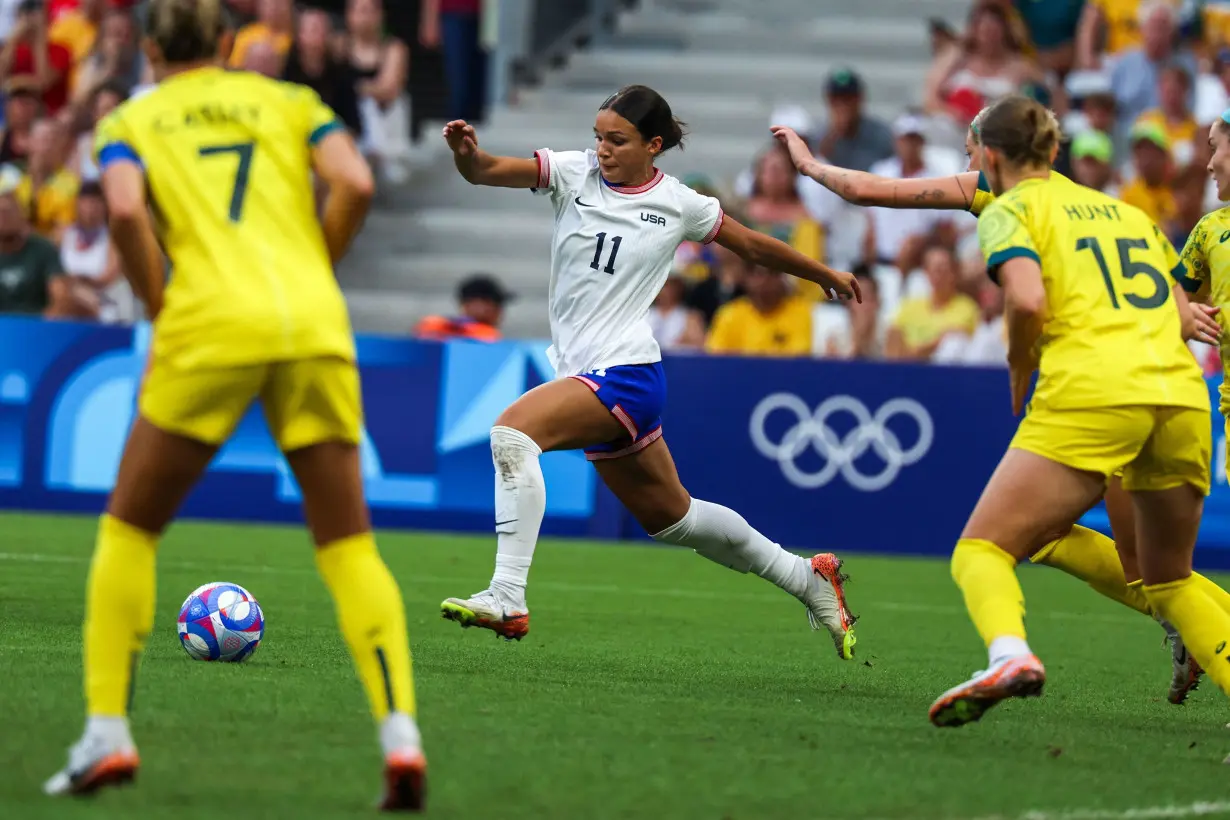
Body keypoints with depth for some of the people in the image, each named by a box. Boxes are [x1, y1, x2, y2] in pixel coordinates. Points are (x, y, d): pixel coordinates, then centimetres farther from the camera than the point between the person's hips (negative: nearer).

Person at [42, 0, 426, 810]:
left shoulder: (131, 122, 16)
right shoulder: (289, 101, 19)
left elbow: (126, 209, -6)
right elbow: (356, 185, 2)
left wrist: (157, 306, 6)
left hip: (209, 326, -2)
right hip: (314, 327, 2)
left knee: (130, 527, 15)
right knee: (348, 543, 7)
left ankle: (108, 735, 7)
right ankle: (401, 734, -11)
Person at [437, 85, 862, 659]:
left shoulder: (679, 204, -2)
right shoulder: (573, 173, 3)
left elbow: (754, 247, 15)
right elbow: (486, 172, -11)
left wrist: (829, 277, 27)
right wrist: (466, 153, -34)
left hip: (626, 372, -5)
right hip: (586, 376, 6)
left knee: (513, 430, -27)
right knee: (670, 517, 18)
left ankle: (507, 599, -31)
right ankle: (807, 578, 37)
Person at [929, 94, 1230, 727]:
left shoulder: (1009, 210, 8)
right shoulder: (1126, 210, 27)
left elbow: (1028, 300, -10)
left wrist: (1020, 373, 7)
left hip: (1091, 395, -6)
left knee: (981, 550, -2)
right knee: (1169, 579, 23)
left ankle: (1009, 653, -33)